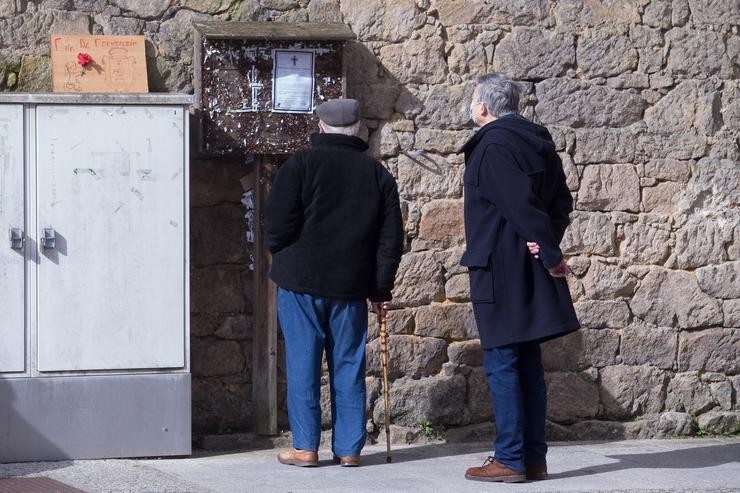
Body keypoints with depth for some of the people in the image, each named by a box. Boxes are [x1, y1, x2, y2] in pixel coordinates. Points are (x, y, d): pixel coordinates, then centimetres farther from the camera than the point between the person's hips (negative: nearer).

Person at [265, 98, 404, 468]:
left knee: (303, 364, 2)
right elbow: (391, 239, 7)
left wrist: (281, 254, 10)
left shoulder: (301, 164, -5)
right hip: (352, 286, 3)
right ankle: (349, 447, 10)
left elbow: (277, 224, -11)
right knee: (348, 367, 8)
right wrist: (381, 289, 13)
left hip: (301, 283, -3)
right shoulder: (378, 174, 7)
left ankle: (305, 447, 3)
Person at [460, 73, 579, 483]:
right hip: (528, 270, 9)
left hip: (500, 270, -9)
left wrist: (550, 253, -12)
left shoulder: (492, 146, -15)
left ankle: (510, 459, -2)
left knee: (502, 364, -4)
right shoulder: (536, 141, 13)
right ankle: (533, 457, 15)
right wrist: (548, 245, -1)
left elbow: (522, 203, -20)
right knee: (528, 364, 11)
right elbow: (561, 200, 12)